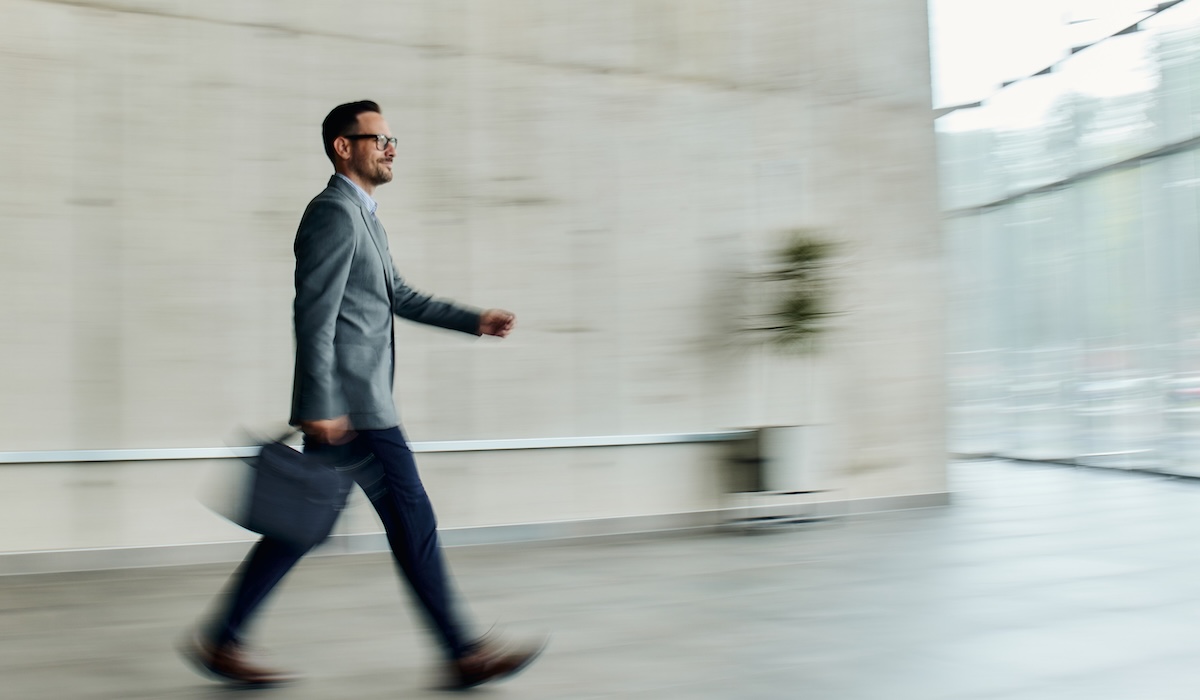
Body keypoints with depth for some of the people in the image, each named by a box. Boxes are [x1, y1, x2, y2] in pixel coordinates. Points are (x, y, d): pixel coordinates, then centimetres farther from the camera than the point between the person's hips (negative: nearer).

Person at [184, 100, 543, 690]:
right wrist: (321, 408, -22)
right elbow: (315, 316, -19)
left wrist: (474, 320, 18)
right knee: (413, 520, -2)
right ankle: (463, 655, 8)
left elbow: (399, 297, 25)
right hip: (349, 404, -10)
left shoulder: (361, 215, 20)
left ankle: (223, 641, 19)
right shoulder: (333, 212, -12)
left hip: (355, 403, 10)